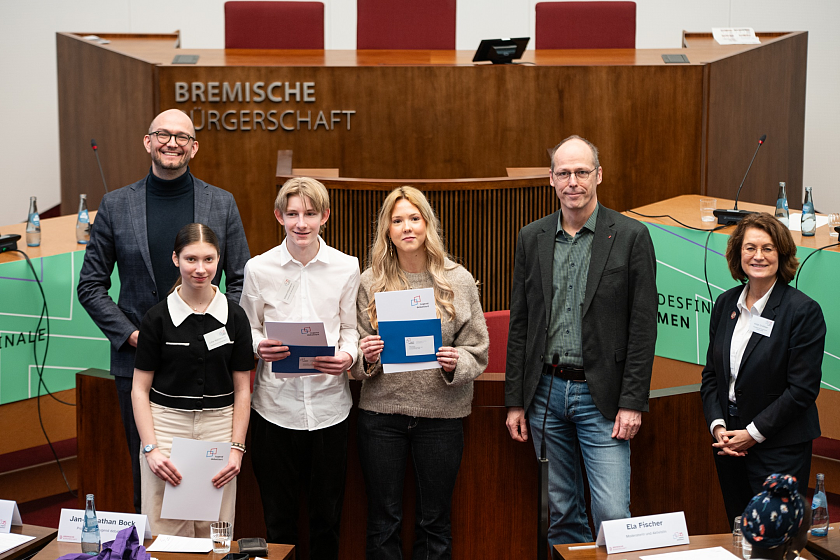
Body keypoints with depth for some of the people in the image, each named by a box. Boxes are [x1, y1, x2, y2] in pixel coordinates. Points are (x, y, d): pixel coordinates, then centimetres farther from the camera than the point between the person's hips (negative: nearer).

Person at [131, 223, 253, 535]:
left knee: (215, 535, 3)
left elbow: (242, 390, 5)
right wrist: (150, 448, -10)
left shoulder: (234, 316, 3)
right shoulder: (158, 317, -2)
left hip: (219, 428, 1)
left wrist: (237, 448, -4)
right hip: (167, 425, -1)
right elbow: (140, 389, 0)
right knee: (166, 534, -2)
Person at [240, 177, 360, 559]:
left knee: (327, 514, 11)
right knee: (278, 513, 9)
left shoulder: (346, 267, 1)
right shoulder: (258, 268, -1)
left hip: (329, 403, 1)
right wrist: (259, 347, -14)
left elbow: (350, 328, 6)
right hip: (276, 403, 0)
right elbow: (248, 329, 8)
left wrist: (347, 355, -15)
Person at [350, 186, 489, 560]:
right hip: (381, 412, 0)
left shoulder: (459, 280, 1)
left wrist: (455, 364, -17)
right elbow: (356, 357, 8)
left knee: (435, 522, 10)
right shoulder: (370, 282, 2)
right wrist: (366, 358, -14)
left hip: (441, 413, 0)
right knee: (383, 521, 8)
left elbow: (477, 351, 3)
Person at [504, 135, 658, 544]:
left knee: (613, 514, -6)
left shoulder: (631, 236, -4)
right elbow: (519, 324, 9)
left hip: (602, 398, -3)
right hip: (546, 392, 4)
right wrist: (515, 401, 6)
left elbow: (643, 326, -5)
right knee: (560, 513, 13)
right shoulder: (531, 238, 7)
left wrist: (632, 403, -10)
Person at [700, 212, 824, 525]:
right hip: (729, 446, 5)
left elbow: (802, 389, -13)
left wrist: (753, 434, -14)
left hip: (780, 449, -5)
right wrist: (717, 426, -3)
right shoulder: (725, 303, 7)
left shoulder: (804, 311, -10)